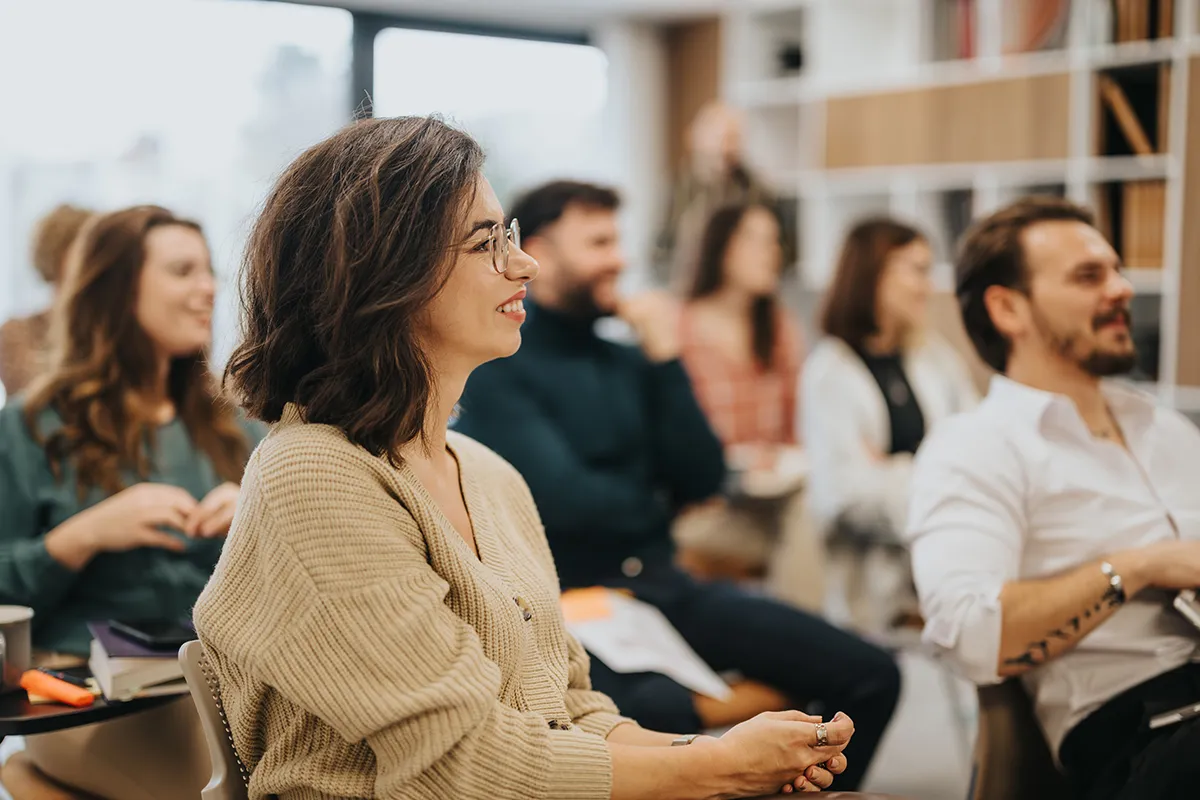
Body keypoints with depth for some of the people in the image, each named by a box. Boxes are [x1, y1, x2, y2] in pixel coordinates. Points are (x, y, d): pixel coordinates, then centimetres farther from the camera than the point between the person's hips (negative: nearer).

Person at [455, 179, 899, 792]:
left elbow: (703, 478, 4)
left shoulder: (630, 361, 13)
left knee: (870, 676, -3)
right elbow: (567, 502, -16)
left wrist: (665, 358, -3)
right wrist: (659, 506, 2)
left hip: (664, 589, 7)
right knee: (657, 720, -40)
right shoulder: (498, 369, -7)